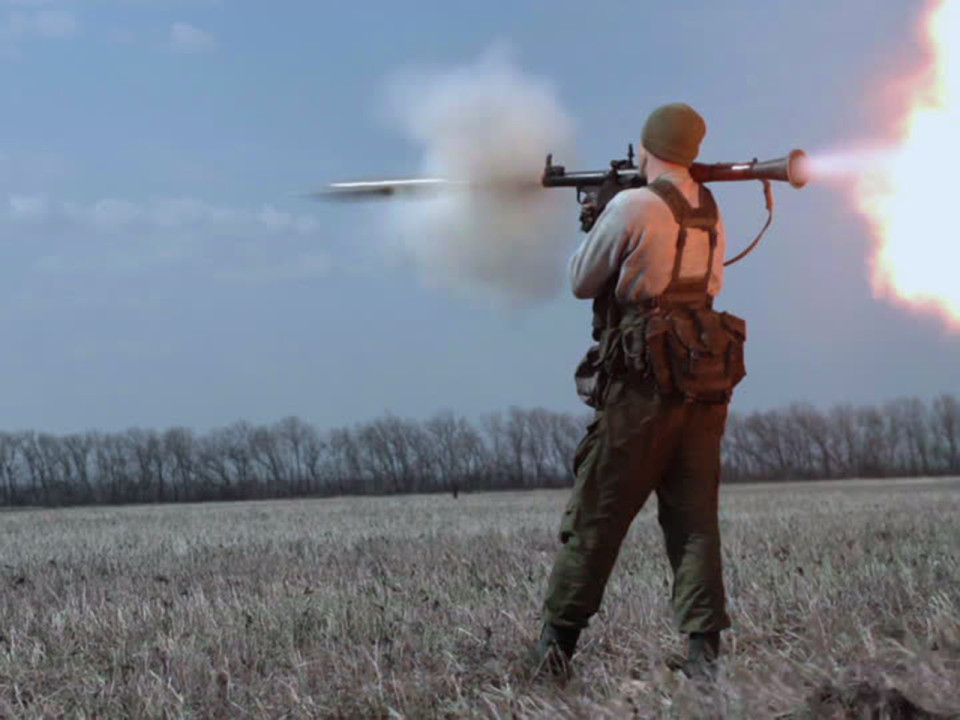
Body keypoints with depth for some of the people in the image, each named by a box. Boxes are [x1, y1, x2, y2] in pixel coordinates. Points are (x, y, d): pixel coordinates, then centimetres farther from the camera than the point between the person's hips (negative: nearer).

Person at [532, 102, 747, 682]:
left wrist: (599, 216, 17)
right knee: (695, 520, 6)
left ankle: (557, 644, 9)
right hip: (707, 386, 6)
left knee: (597, 519, 3)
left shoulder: (631, 207, -9)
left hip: (644, 388, -5)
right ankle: (705, 649, -1)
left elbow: (583, 282, 1)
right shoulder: (710, 212, 11)